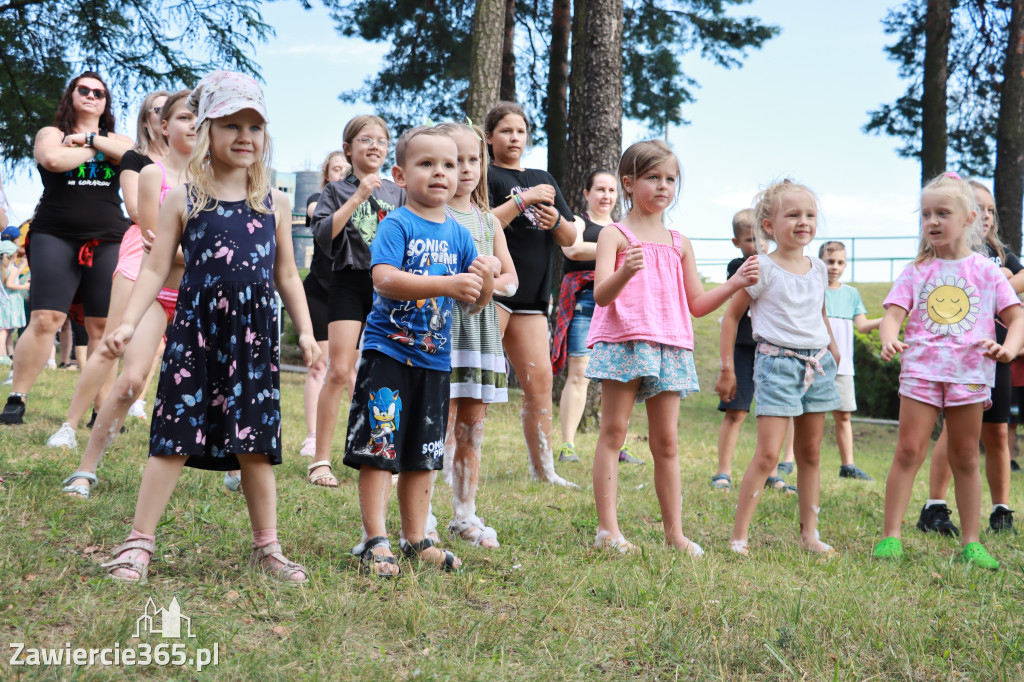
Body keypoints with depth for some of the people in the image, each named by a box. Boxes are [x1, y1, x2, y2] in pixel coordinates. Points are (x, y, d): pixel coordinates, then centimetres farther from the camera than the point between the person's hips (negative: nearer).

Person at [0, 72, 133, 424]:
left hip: (107, 242, 3)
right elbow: (53, 160, -14)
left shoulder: (116, 140, 17)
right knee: (45, 320, -13)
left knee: (103, 328, -1)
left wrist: (90, 138, -5)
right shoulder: (51, 133, 10)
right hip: (56, 238, -2)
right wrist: (94, 149, -2)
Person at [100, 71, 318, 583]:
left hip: (254, 336, 2)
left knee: (254, 444, 7)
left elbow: (287, 276, 15)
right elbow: (155, 270, 0)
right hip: (194, 332, -2)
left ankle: (266, 546, 18)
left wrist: (305, 331, 9)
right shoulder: (183, 200, 2)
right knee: (173, 437, -1)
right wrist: (127, 323, -10)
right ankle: (139, 542, 8)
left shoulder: (274, 205, 9)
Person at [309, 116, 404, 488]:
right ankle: (320, 460, -3)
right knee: (339, 371, -10)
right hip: (350, 284, -3)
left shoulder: (397, 193, 13)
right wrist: (358, 197, -15)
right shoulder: (338, 190, 4)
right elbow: (323, 233, -11)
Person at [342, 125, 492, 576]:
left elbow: (474, 303, 11)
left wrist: (483, 284, -13)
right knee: (378, 449, -5)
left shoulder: (459, 235, 9)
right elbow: (384, 278, -24)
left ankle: (415, 538, 23)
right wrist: (447, 285, -31)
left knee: (422, 456, 13)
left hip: (434, 358, 6)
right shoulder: (396, 225, -8)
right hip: (388, 352, -6)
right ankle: (374, 541, 2)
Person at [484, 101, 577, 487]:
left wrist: (556, 220, -4)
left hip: (531, 295, 6)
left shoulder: (542, 179, 20)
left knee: (540, 379, 4)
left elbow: (570, 238, 17)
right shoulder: (486, 176, 2)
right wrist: (524, 199, -17)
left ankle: (543, 468, 11)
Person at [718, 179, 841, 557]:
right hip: (777, 362, -6)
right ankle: (739, 535, -7)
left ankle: (809, 533, 18)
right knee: (768, 453, -12)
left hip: (817, 363, 6)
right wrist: (727, 367, -3)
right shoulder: (763, 269, -8)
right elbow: (731, 315, -2)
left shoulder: (818, 268, 9)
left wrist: (832, 348, 16)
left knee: (810, 454, 10)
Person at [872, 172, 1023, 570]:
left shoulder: (986, 271, 6)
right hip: (921, 369, 0)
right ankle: (891, 536, -2)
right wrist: (889, 339, -26)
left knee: (965, 458, 9)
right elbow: (893, 314, -3)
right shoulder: (916, 271, 6)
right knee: (909, 451, -7)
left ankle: (971, 542, 16)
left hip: (970, 373, 1)